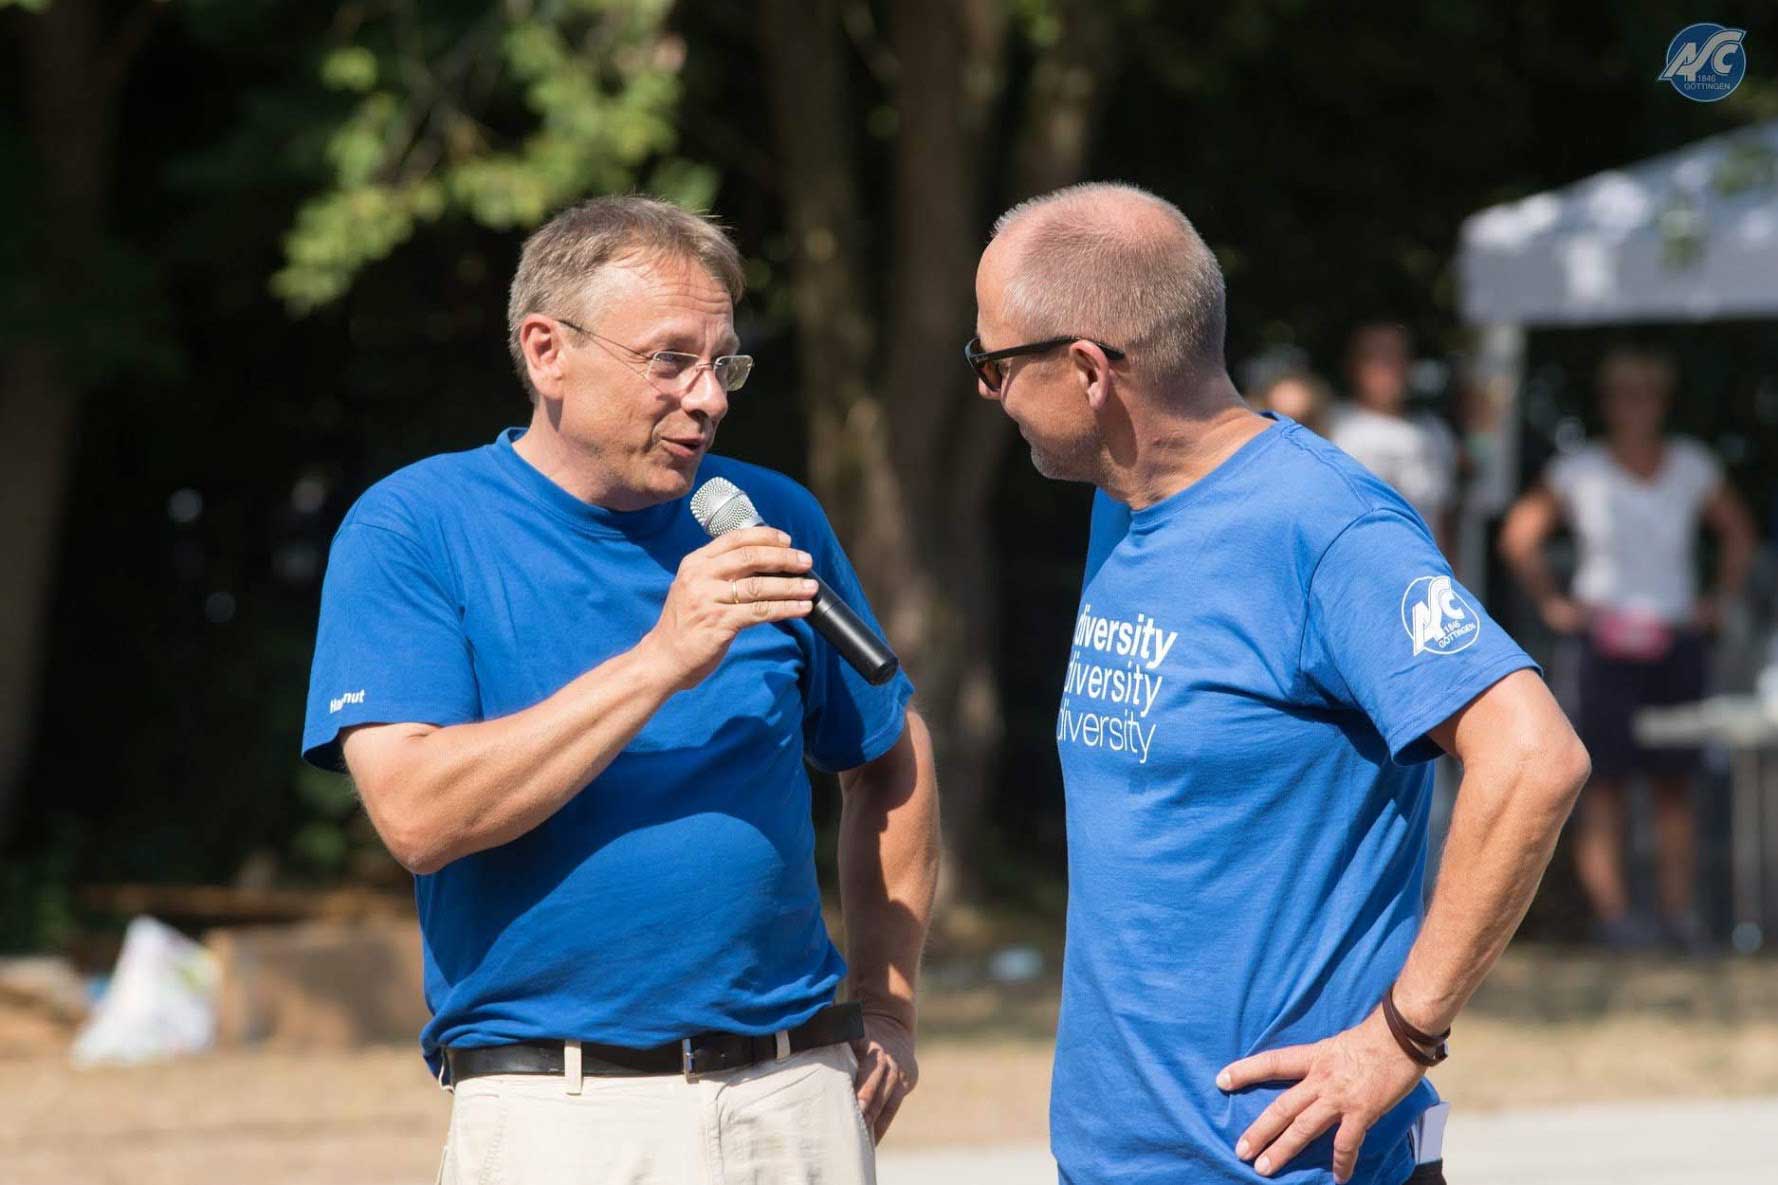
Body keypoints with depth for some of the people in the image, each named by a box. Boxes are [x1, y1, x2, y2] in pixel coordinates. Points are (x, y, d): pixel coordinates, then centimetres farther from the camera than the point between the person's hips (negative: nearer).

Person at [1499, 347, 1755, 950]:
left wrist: (1720, 599, 10)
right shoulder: (1579, 471, -1)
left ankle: (1678, 911, 4)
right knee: (1605, 776, -6)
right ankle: (1611, 911, -7)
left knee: (1675, 781, 3)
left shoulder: (1691, 466, 7)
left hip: (1675, 638, 3)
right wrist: (1551, 602, 1)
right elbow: (1519, 535, 6)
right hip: (1606, 641, -3)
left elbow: (1737, 532, 20)